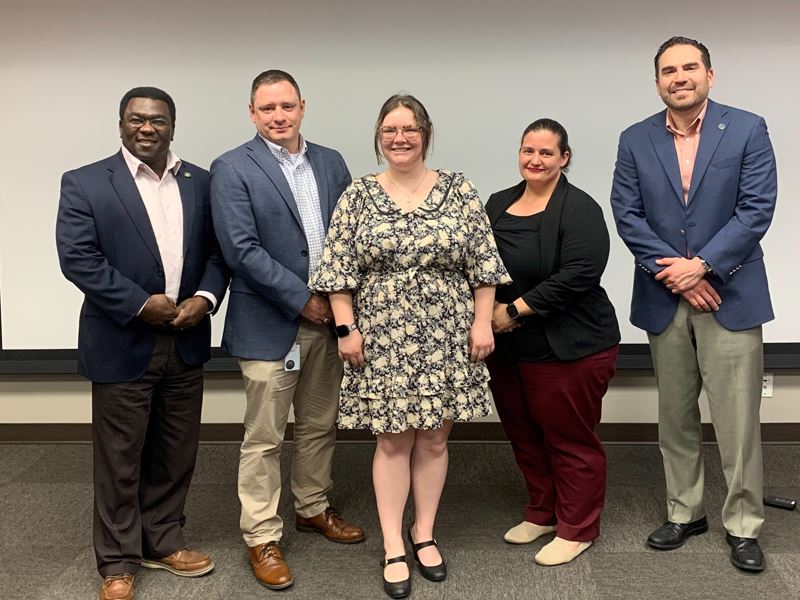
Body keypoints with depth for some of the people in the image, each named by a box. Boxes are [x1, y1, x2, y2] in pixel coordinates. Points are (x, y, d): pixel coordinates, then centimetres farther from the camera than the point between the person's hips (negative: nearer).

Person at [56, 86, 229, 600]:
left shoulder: (201, 182, 7)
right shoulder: (85, 183, -4)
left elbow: (218, 249, 7)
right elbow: (77, 257, -12)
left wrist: (205, 298, -11)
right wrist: (141, 304, -17)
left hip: (186, 342, 4)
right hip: (122, 344, -4)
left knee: (176, 453, 13)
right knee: (120, 459, 7)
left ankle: (163, 542, 31)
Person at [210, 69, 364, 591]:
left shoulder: (331, 162, 8)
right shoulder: (232, 169, -8)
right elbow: (242, 249, -15)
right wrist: (303, 299, -15)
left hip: (327, 317, 5)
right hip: (269, 324, -5)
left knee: (320, 426, 17)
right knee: (264, 439, 4)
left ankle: (314, 507, 37)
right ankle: (262, 538, 18)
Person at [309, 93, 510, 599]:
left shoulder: (460, 191, 1)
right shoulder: (358, 196, 0)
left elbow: (483, 263, 1)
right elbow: (338, 269, -1)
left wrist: (483, 322, -4)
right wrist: (346, 328, -6)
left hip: (446, 339, 1)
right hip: (384, 341, -1)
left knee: (434, 439, 10)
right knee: (393, 441, 5)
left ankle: (425, 534, 27)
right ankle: (394, 548, 16)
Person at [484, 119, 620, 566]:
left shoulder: (579, 209, -11)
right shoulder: (499, 203, 10)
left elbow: (578, 275, -21)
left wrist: (516, 310, -18)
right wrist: (490, 310, -5)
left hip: (568, 349, -7)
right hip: (507, 347, 7)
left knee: (570, 440, 5)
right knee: (525, 436, 17)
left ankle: (577, 529, 22)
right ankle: (543, 513, 36)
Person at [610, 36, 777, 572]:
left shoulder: (747, 129, -2)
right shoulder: (635, 141, 5)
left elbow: (757, 209, -8)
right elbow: (627, 215, -1)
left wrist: (702, 265, -15)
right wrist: (675, 273, -11)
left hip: (730, 295, -2)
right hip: (664, 299, 3)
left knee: (738, 420, 0)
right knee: (675, 418, 13)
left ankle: (743, 525, 16)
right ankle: (685, 512, 28)